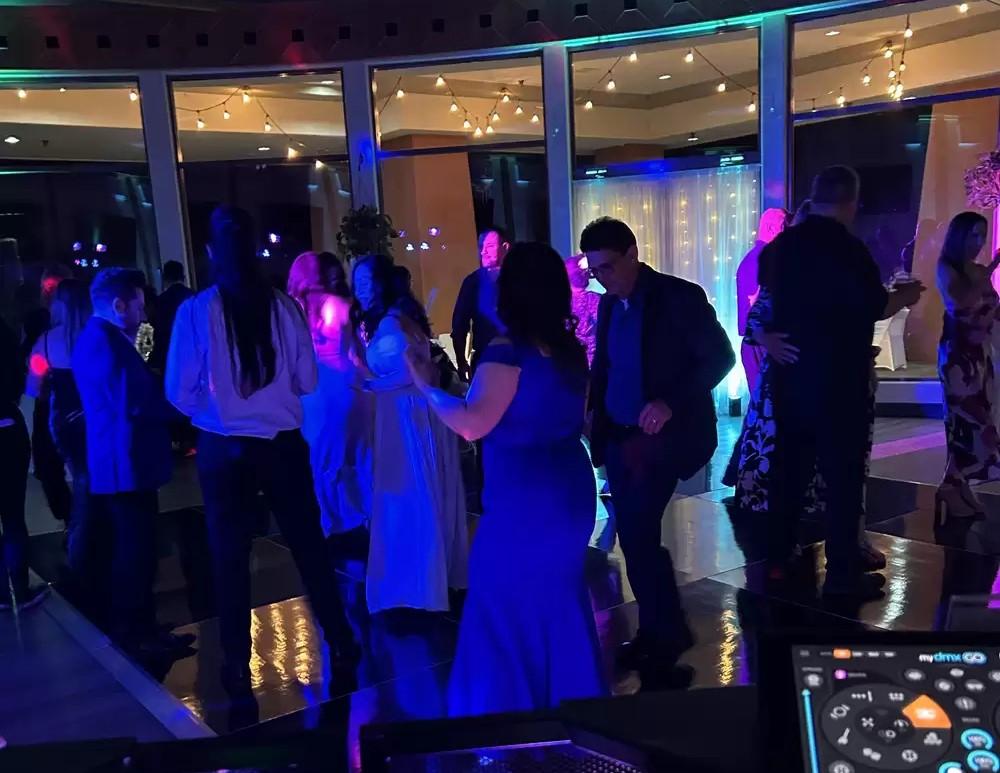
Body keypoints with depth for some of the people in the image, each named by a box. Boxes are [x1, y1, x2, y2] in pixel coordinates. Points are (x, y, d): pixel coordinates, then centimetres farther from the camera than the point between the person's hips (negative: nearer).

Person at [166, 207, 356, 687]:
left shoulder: (196, 311, -12)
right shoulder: (283, 305, -8)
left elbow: (180, 393, -6)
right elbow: (307, 381, -1)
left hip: (223, 448, -1)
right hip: (283, 444, 1)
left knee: (230, 556, 13)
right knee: (307, 542, 16)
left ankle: (237, 666, 23)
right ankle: (340, 640, 28)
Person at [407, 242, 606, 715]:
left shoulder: (507, 352, -19)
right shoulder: (570, 349, 5)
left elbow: (472, 424, -26)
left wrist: (426, 386, -13)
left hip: (523, 498, -8)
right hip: (568, 490, 8)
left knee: (507, 607, 9)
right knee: (558, 600, 22)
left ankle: (508, 712, 21)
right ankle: (570, 701, 35)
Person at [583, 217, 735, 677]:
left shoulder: (680, 296, -11)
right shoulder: (609, 305, 9)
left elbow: (720, 357, -14)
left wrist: (671, 402, -25)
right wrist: (585, 407, -3)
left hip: (662, 435, -7)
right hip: (618, 436, 7)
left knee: (639, 532, -11)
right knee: (634, 535, 10)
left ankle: (665, 631, 9)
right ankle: (657, 630, 25)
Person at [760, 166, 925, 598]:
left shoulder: (783, 245, 7)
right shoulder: (846, 247, -14)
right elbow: (873, 308, -14)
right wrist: (905, 296, 4)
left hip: (789, 375, 7)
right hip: (837, 379, -7)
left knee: (790, 467, 15)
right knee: (842, 474, 1)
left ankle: (778, 557, 23)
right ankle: (843, 574, 6)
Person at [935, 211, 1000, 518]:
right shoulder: (946, 268, -4)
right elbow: (961, 300, -19)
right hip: (957, 352, -7)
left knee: (973, 419, 4)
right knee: (967, 419, -9)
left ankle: (959, 485, 8)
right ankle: (954, 487, -2)